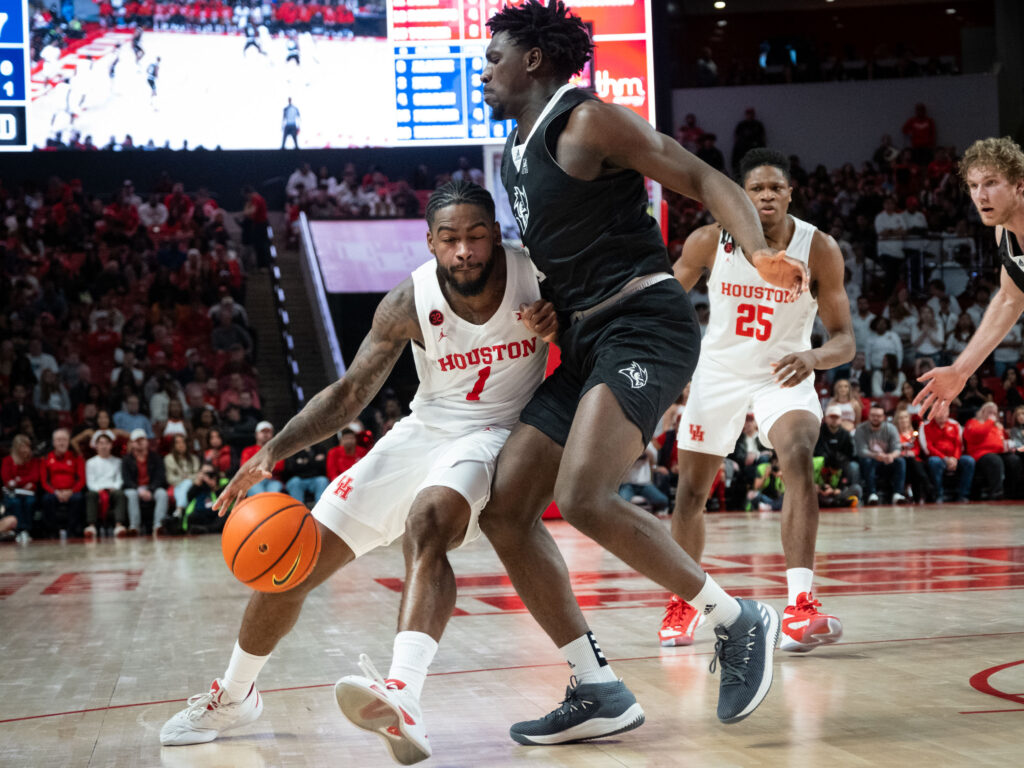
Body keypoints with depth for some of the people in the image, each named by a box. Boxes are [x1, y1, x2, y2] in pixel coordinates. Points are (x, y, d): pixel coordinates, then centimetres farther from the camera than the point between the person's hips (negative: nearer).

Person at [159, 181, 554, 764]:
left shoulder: (538, 276, -15)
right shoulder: (410, 302, -14)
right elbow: (350, 394, -7)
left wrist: (558, 326, -24)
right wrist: (276, 450, -20)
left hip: (495, 434, -3)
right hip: (423, 432, 3)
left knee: (428, 523, -38)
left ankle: (403, 699, -53)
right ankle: (234, 696, 25)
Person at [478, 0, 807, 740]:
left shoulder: (586, 121, -7)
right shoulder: (514, 155, 19)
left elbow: (703, 179, -12)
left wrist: (759, 252, -28)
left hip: (645, 324, -9)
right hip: (585, 341, 9)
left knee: (584, 498, -26)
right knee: (503, 508, 1)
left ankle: (738, 623, -8)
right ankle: (598, 692, 6)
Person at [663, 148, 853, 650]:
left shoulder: (819, 249, -16)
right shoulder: (710, 242, -14)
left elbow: (844, 339, -15)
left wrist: (814, 356, -36)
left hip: (783, 375, -2)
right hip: (718, 373, 2)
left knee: (799, 458, -30)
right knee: (691, 490, 9)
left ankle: (799, 609, -35)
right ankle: (683, 603, 35)